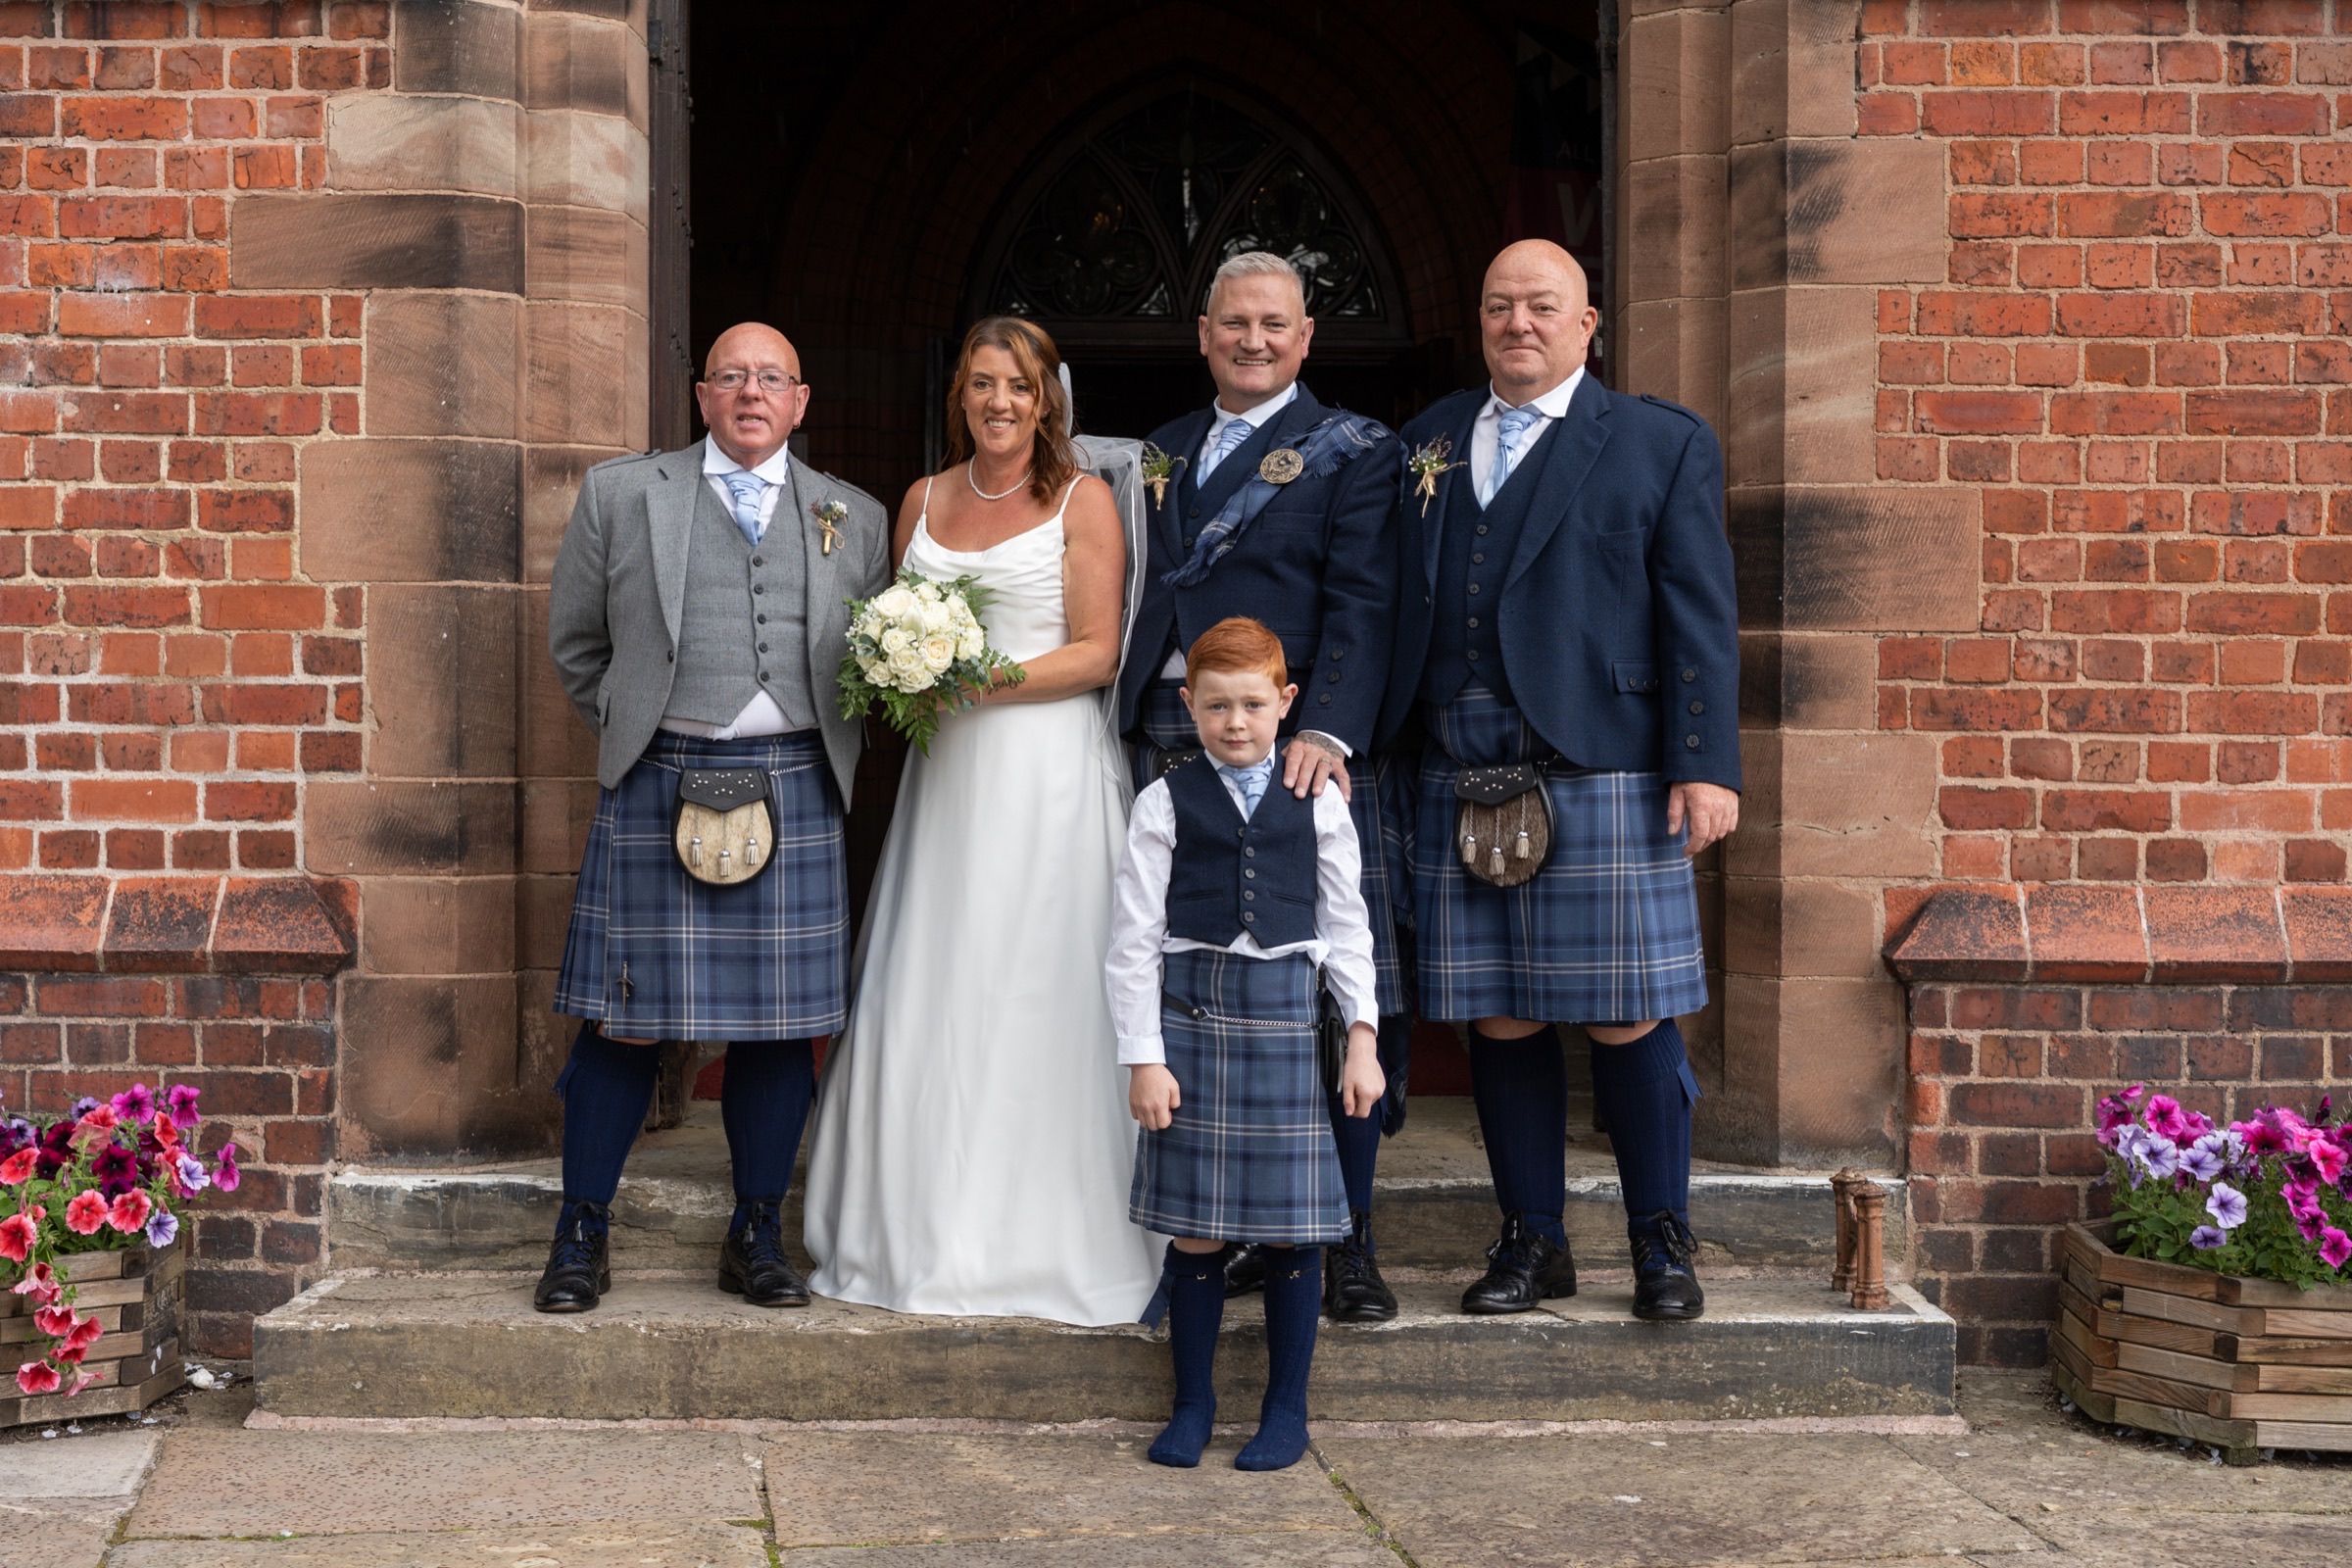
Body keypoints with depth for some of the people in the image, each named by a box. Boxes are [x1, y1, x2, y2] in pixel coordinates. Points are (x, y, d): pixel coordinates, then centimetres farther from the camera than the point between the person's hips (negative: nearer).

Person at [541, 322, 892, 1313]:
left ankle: (756, 1237, 17)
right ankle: (582, 1237, 11)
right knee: (627, 1017, 0)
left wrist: (830, 749, 8)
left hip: (794, 790, 2)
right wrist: (631, 727, 9)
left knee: (780, 1020, 4)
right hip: (657, 784, -2)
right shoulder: (621, 494, 7)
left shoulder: (854, 518, 12)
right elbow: (575, 639, 13)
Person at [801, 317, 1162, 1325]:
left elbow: (1097, 654, -6)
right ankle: (922, 1232, 11)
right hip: (947, 772, 5)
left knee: (1036, 995, -4)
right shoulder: (925, 500, 14)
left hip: (1047, 770, -4)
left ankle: (1041, 1239, 4)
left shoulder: (1082, 502, 0)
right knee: (924, 994, 2)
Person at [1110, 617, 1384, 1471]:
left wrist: (1363, 1035, 2)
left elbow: (1345, 927, 9)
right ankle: (1193, 1402, 17)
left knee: (1292, 1224, 3)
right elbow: (1132, 939, -1)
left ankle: (1286, 1409, 16)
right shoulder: (1166, 801, 0)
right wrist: (1145, 1056, -5)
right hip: (1191, 1012, -1)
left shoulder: (1317, 801, 5)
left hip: (1284, 1011, 1)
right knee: (1195, 1226, 3)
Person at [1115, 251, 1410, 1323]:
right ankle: (1238, 1232, 14)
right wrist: (1130, 734, 5)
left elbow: (1360, 606, -8)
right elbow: (1138, 601, 17)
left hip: (1298, 756, -4)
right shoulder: (1162, 454, 20)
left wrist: (1328, 731, -22)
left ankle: (1346, 1242, 5)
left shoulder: (1354, 453, 4)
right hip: (1171, 756, 5)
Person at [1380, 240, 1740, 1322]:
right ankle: (1533, 1241, 18)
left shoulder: (1664, 443, 6)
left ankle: (1662, 1242, 15)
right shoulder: (1431, 440, 16)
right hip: (1462, 783, 4)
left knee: (1627, 1022, 0)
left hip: (1603, 778, -3)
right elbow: (1396, 605, 14)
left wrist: (1705, 766, -8)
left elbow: (1699, 617, 0)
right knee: (1498, 1021, 6)